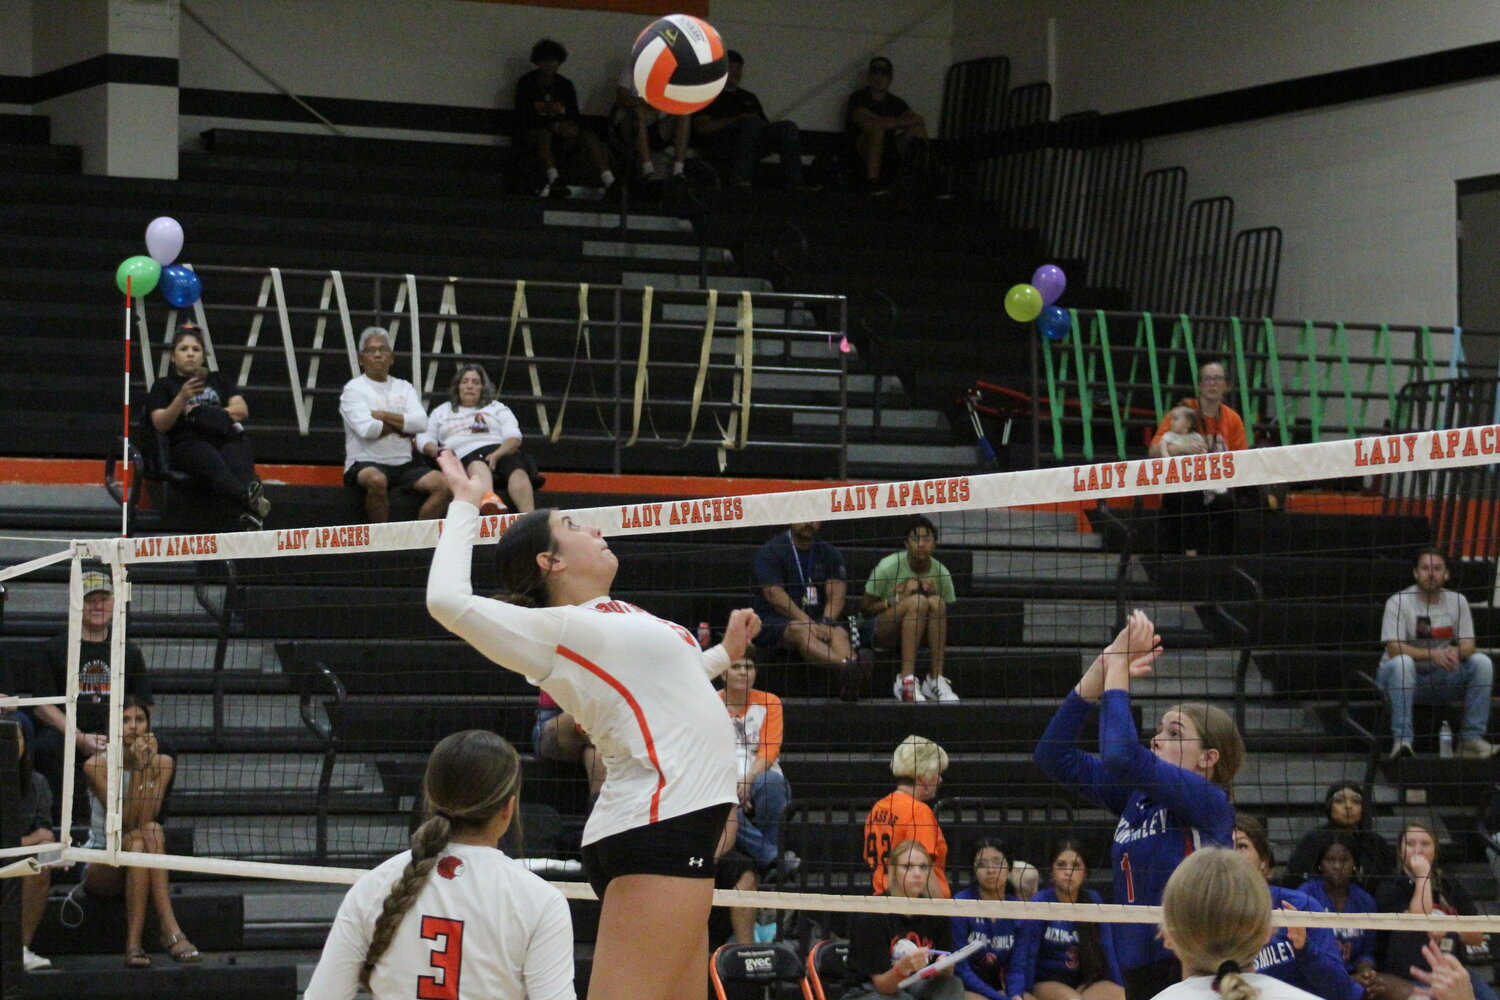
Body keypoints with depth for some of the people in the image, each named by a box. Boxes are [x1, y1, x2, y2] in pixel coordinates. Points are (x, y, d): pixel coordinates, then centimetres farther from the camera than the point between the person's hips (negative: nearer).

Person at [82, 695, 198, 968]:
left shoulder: (162, 763, 0)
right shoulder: (97, 766, -8)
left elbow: (146, 818, -15)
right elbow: (126, 822, -17)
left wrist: (148, 766, -22)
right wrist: (138, 770, -24)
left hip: (142, 869, 2)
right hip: (102, 868, -2)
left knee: (152, 831, -32)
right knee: (137, 839, -34)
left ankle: (134, 943, -42)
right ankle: (170, 931, -41)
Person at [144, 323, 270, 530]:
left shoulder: (218, 381, 32)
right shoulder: (164, 385, 23)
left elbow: (242, 410, 16)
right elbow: (160, 424, 5)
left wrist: (205, 413, 4)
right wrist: (182, 398, -11)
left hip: (227, 438, 2)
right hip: (189, 444, -2)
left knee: (236, 458, -37)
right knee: (212, 461, -40)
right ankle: (250, 500, -72)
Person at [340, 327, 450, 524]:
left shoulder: (404, 388, 16)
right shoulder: (354, 388, 1)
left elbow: (421, 423, -2)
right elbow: (366, 429, -16)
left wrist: (383, 415, -9)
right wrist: (403, 426, -2)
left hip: (404, 463, 5)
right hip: (366, 463, -5)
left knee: (443, 484, -19)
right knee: (377, 481, -39)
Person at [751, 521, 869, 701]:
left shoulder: (830, 553, 16)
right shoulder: (770, 552, 2)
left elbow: (836, 595, 5)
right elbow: (775, 597, -10)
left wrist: (826, 622, -17)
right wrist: (811, 625, -20)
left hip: (816, 620, 4)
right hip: (774, 622, -4)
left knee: (839, 632, -30)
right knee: (801, 631, -38)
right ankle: (847, 664, -68)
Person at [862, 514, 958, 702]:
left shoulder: (941, 573, 0)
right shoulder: (888, 566, -11)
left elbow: (947, 615, 7)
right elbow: (865, 609, -9)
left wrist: (932, 593, -13)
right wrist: (899, 598, -22)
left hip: (922, 636, 4)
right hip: (882, 633, -4)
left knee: (936, 602, -27)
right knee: (917, 601, -31)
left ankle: (936, 680, -30)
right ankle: (906, 679, -41)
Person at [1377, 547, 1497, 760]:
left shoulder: (1457, 601, 4)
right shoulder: (1398, 602, -10)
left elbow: (1468, 644, -2)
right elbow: (1394, 649, -20)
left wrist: (1455, 652, -28)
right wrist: (1432, 654, -35)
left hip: (1441, 680, 4)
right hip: (1405, 678, -4)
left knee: (1482, 662, -17)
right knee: (1402, 662, -37)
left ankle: (1472, 738, -18)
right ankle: (1402, 740, -42)